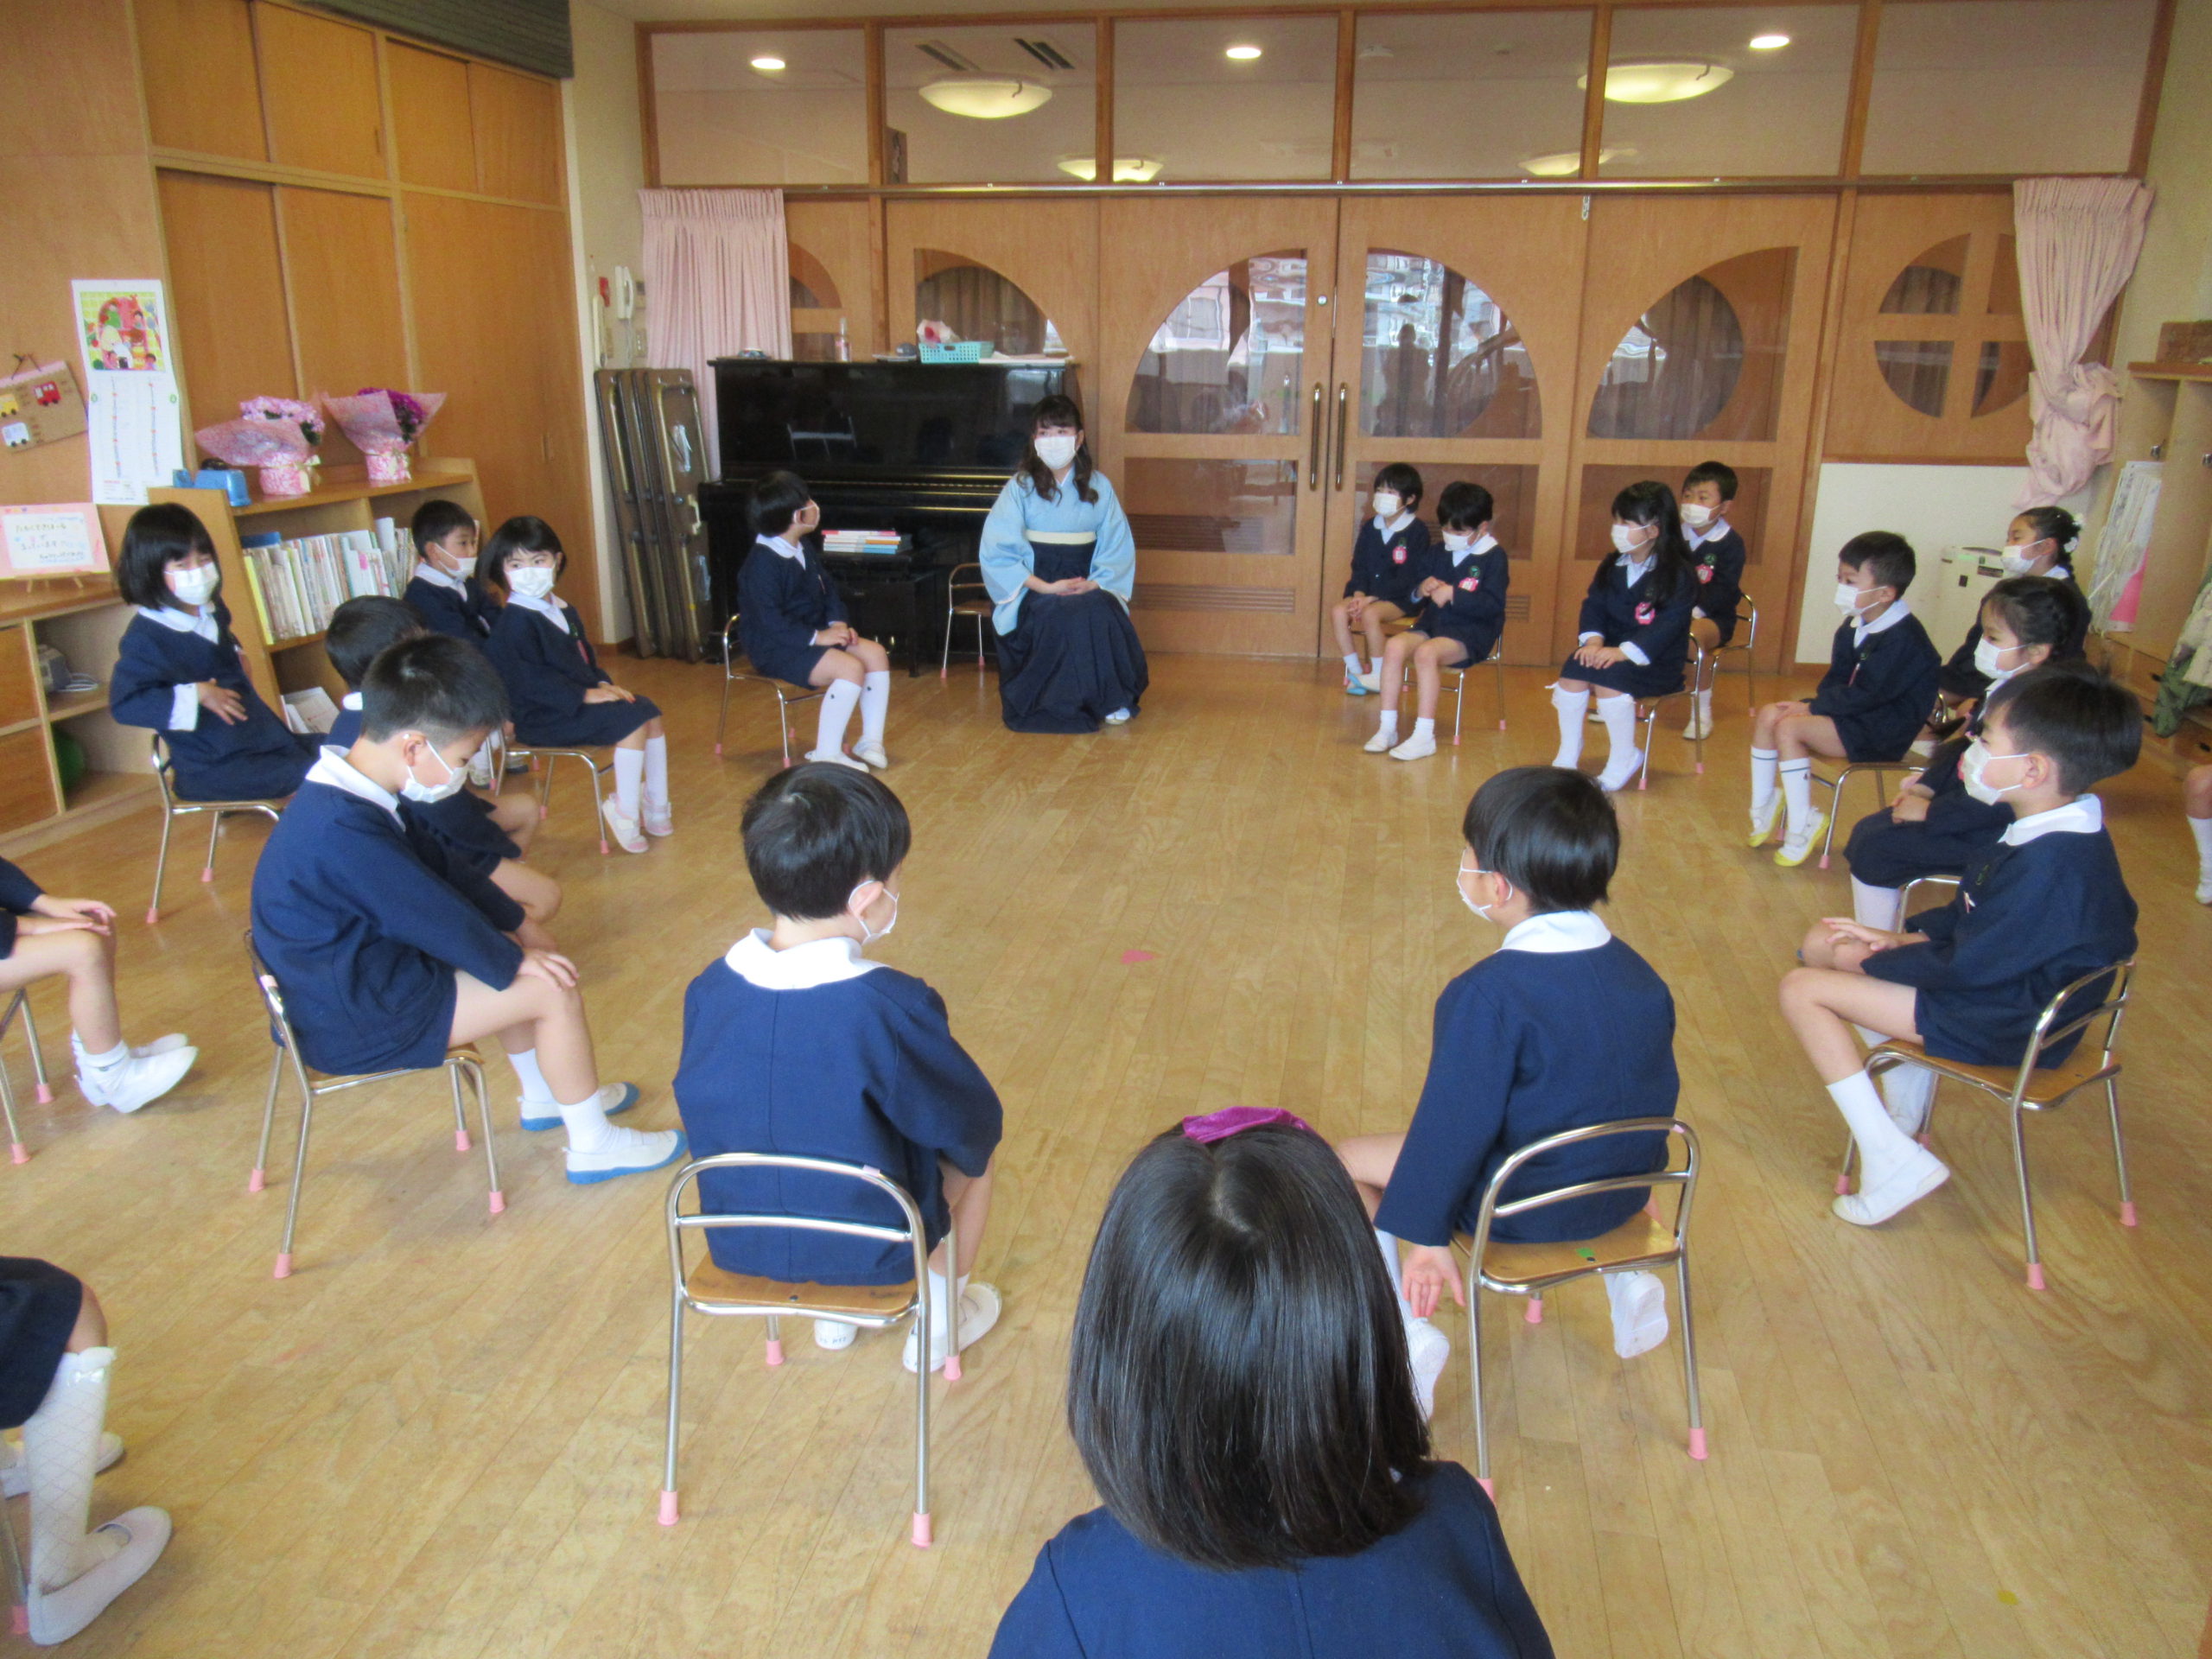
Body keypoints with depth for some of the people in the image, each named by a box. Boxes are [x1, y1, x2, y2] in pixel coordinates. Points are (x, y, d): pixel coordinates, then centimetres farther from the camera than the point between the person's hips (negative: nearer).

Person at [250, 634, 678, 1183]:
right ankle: (594, 1146, 6)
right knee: (553, 990, -10)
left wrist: (515, 927, 7)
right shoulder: (344, 831, -33)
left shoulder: (341, 795, 0)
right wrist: (513, 960, -8)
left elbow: (440, 870, 10)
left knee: (519, 944, 19)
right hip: (354, 1023, -10)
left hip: (353, 976, 10)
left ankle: (544, 1095, 34)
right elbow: (436, 915, -23)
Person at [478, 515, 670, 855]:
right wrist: (585, 695, -23)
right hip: (541, 718, -9)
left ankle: (656, 806, 6)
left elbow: (585, 657, 22)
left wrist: (602, 683, 2)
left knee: (650, 712, 0)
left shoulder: (564, 611, 15)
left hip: (575, 701, 10)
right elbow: (531, 680, -22)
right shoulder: (515, 622, -15)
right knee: (632, 721, -22)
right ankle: (625, 813, -14)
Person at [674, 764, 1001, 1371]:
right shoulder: (894, 1005, -29)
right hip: (873, 1250, -4)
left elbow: (700, 1107, 4)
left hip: (737, 1243, 5)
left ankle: (834, 1315, 43)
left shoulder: (707, 991, -13)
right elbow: (973, 1127, -17)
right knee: (973, 1152, 23)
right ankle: (938, 1318, 36)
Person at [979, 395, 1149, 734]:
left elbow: (1119, 549, 5)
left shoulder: (1098, 487, 8)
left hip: (1085, 586, 2)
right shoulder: (1020, 487, 1)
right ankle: (1058, 703, -17)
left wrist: (1094, 584, -15)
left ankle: (1111, 699, -14)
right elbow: (996, 552, -8)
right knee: (1062, 617, -34)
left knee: (1103, 613, -31)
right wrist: (1045, 587, -19)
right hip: (1033, 588, -2)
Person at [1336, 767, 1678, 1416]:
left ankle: (1408, 1333, -1)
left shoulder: (1489, 995, -25)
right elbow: (1660, 1093, 9)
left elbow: (1457, 1124, -21)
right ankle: (1623, 1275, 28)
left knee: (1344, 1162, 7)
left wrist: (1425, 1233, -10)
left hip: (1517, 1210, -6)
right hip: (1626, 1192, 7)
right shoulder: (1643, 977, -4)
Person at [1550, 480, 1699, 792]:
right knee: (1573, 668, -23)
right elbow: (1594, 604, 6)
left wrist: (1623, 652, -30)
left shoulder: (1678, 574, -11)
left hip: (1657, 661, -6)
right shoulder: (1612, 565, 10)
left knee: (1609, 677, -33)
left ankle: (1623, 759, -13)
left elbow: (1668, 624, -20)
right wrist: (1593, 639, -16)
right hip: (1610, 648, 6)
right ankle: (1567, 756, -8)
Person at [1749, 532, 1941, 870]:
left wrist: (1813, 707, -17)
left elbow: (1867, 695, -23)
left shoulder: (1904, 639, -22)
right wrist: (1815, 704, -9)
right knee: (1767, 715, -2)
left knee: (1789, 727, -25)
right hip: (1855, 715, 9)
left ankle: (1803, 826, -15)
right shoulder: (1854, 627, 6)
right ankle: (1763, 807, 7)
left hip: (1884, 731, -9)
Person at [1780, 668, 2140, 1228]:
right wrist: (1901, 938, 3)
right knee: (1822, 942, 12)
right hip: (2015, 985, 10)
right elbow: (1970, 914, 13)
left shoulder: (2051, 866, -31)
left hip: (2005, 1025, -10)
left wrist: (1873, 961, -11)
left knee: (1803, 988, -15)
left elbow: (1968, 966, -25)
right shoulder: (2058, 829, 0)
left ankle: (1890, 1156, -11)